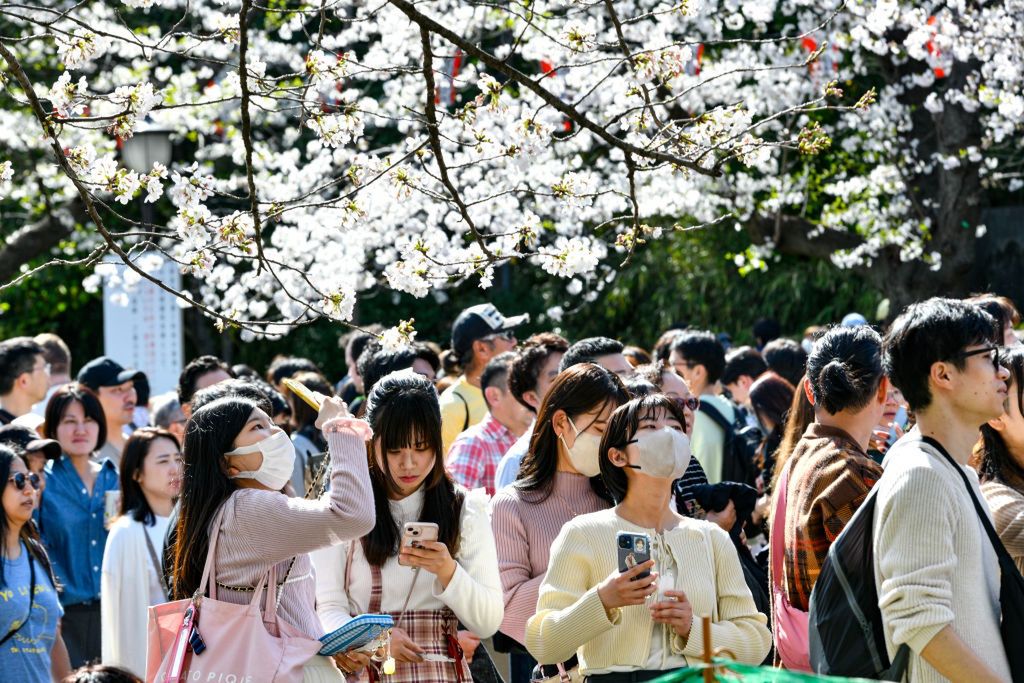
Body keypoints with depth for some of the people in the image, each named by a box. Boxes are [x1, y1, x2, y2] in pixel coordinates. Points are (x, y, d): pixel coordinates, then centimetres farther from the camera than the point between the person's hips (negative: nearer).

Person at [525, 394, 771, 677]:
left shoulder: (713, 539, 13)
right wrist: (601, 602, -17)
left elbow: (757, 640, 10)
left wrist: (692, 629, -6)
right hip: (614, 676, -2)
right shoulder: (583, 534, 4)